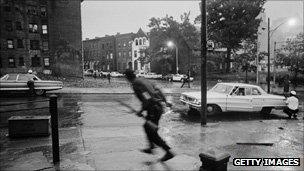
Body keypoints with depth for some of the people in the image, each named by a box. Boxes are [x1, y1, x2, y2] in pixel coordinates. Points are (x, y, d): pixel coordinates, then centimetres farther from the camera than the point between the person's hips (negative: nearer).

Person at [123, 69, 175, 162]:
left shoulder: (135, 85, -12)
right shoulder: (143, 80, 15)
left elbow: (147, 99, -22)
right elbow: (158, 90, 16)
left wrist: (141, 111, -11)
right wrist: (165, 101, 21)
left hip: (153, 109, -9)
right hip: (159, 107, 9)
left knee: (152, 133, 3)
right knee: (147, 127, 25)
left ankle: (168, 152, 6)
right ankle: (151, 147, 34)